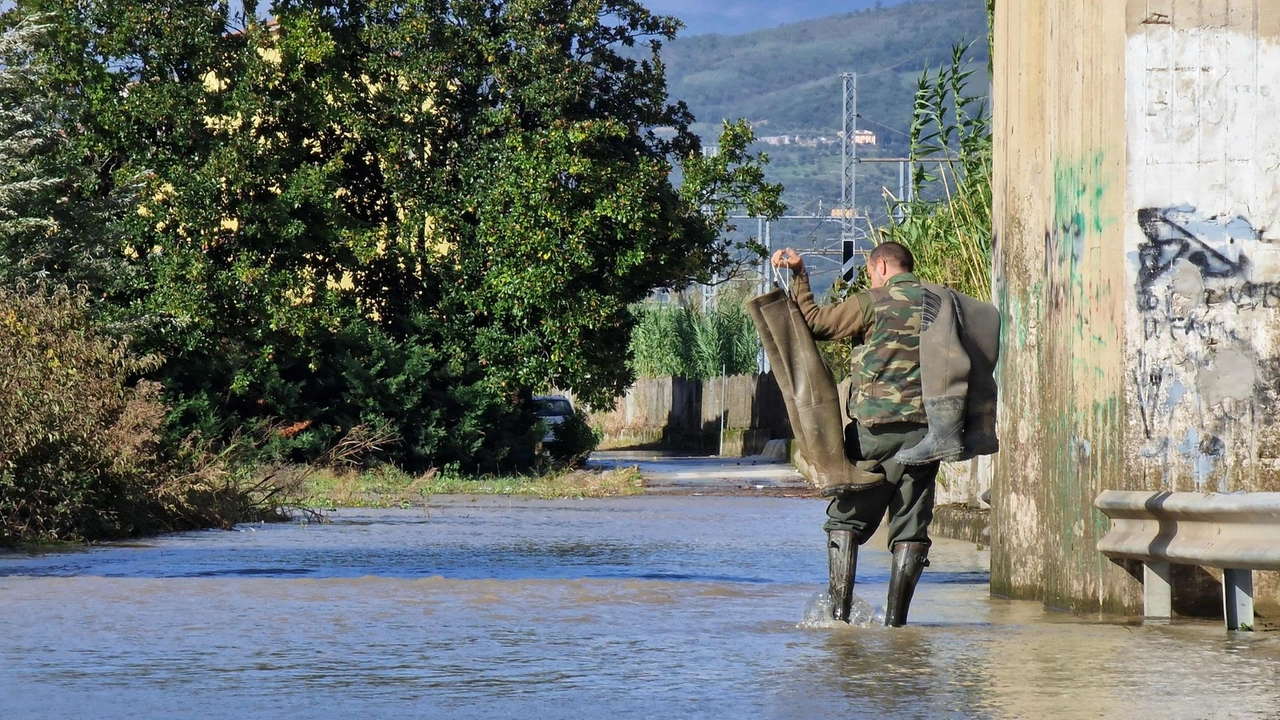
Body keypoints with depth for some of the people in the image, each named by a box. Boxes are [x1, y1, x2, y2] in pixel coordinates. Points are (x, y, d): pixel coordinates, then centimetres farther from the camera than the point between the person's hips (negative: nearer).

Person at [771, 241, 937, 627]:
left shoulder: (871, 303, -3)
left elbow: (814, 322, 1)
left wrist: (799, 277, 8)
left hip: (874, 429, -3)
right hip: (925, 429, 3)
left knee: (847, 518, 7)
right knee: (911, 525, 5)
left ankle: (840, 609, -4)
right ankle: (895, 617, 0)